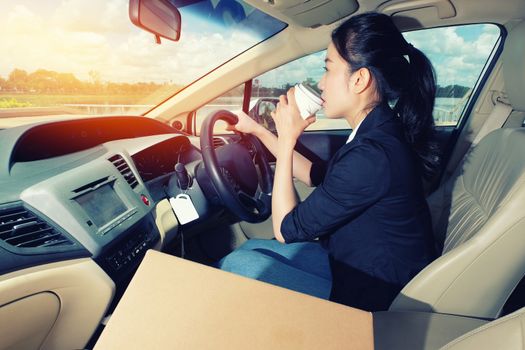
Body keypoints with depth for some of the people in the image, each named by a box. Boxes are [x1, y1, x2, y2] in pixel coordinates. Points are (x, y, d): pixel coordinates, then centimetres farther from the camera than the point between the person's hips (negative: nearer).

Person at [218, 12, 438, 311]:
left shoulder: (373, 155, -31)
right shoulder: (380, 132, -1)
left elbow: (286, 230, -20)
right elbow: (316, 175, 15)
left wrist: (287, 139, -15)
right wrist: (259, 131, 13)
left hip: (374, 298, -8)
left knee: (239, 264, -10)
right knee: (252, 247, 10)